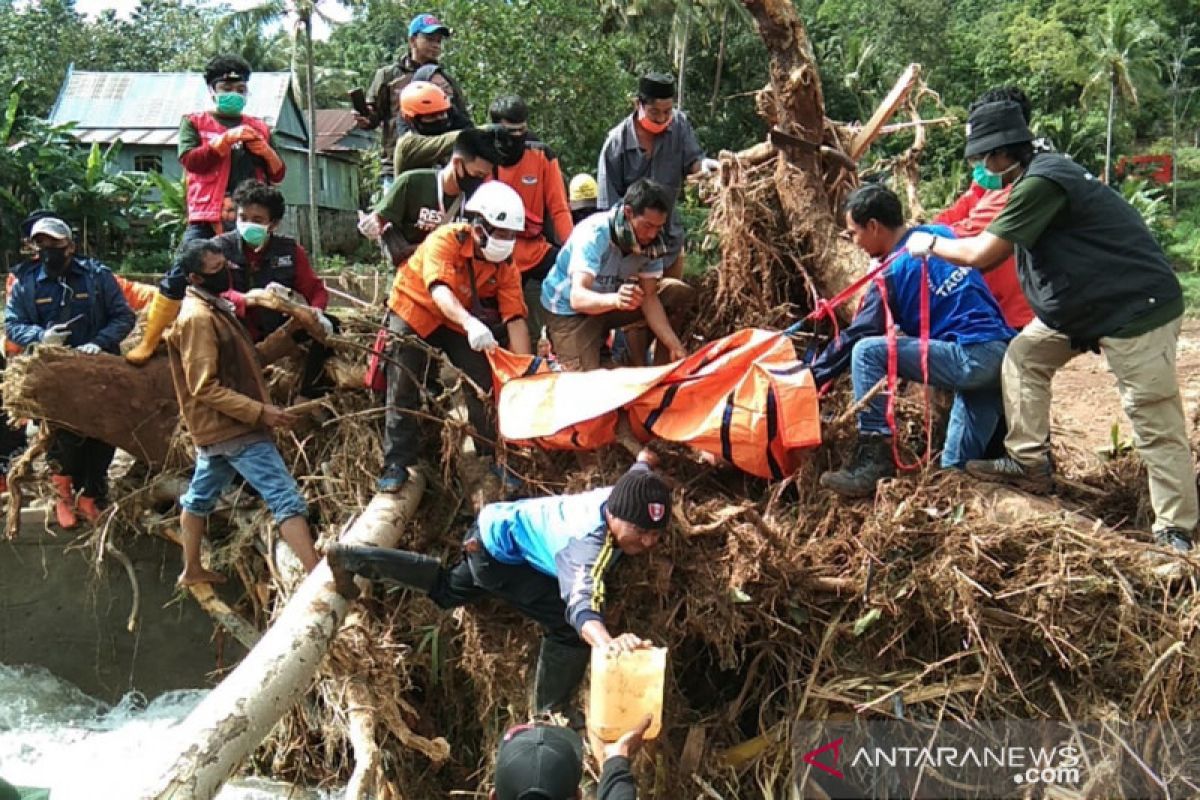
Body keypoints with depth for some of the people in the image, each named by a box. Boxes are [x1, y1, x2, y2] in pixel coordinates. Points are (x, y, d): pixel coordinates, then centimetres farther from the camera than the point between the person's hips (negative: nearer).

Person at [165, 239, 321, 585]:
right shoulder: (198, 317, -18)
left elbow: (250, 359, 12)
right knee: (286, 498, -14)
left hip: (220, 427, 11)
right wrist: (261, 412, -26)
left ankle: (192, 569, 36)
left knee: (199, 497, 21)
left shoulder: (215, 308, 12)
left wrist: (289, 332, 3)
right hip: (235, 428, -11)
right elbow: (205, 388, -22)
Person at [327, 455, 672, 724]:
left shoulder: (625, 492, -20)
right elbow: (581, 606, -60)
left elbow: (641, 466, 6)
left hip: (500, 525, 9)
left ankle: (350, 558, 41)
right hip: (499, 547, -9)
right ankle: (552, 714, -1)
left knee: (449, 591, 33)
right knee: (568, 626, -21)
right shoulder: (586, 545, -41)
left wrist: (645, 459, 30)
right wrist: (608, 642, -81)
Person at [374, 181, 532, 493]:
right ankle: (396, 462, 3)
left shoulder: (506, 266, -15)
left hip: (460, 322, 4)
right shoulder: (446, 240, -29)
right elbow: (440, 290, -43)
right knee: (403, 388, -7)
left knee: (484, 384, -6)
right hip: (414, 310, -3)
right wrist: (470, 323, -61)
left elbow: (515, 320, -19)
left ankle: (491, 455, 9)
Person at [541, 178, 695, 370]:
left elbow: (649, 297, -12)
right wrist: (615, 300, -62)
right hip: (569, 309, -5)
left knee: (681, 295, -10)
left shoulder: (651, 241, -16)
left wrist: (675, 346, -24)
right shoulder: (594, 234, -31)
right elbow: (578, 297, -42)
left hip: (610, 297, 5)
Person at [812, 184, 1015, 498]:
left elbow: (854, 336, -3)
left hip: (970, 358, -8)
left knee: (865, 352, -11)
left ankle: (874, 458, -11)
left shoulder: (894, 272, -7)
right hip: (1003, 355, 8)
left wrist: (810, 379, 7)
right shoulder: (940, 233, 14)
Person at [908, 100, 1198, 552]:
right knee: (1024, 356, 12)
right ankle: (1031, 464, 19)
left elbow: (983, 254, -21)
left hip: (1138, 309, -10)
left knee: (1153, 423, -5)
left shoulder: (1041, 183, -23)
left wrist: (931, 245, -6)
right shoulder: (1042, 173, 9)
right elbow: (1004, 245, 20)